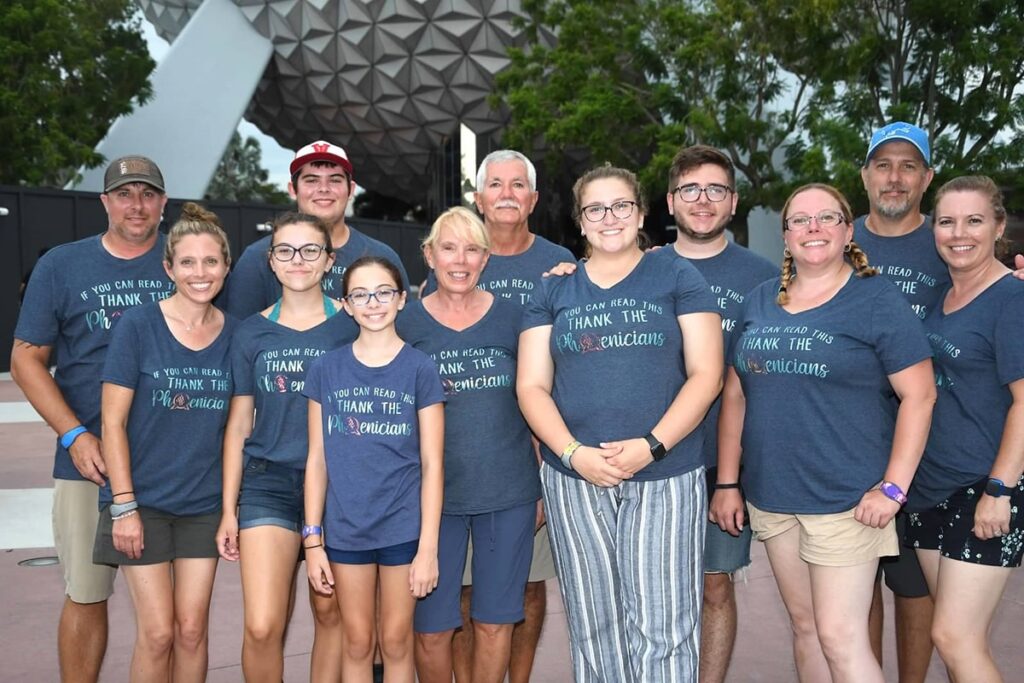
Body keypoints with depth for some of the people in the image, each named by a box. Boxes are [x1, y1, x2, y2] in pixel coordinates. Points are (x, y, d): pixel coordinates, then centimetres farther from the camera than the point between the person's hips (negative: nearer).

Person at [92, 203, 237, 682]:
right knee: (157, 633, -1)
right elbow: (112, 422, -8)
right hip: (143, 501, -3)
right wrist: (123, 506, -12)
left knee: (191, 630, 7)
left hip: (204, 504, 3)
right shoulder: (138, 326, -9)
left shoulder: (234, 334, 1)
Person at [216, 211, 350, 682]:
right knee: (261, 627, -8)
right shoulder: (252, 333, 5)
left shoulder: (351, 326, 1)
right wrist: (228, 510, 4)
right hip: (268, 483, 1)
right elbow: (238, 425, 8)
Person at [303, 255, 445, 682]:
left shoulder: (420, 369, -4)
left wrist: (428, 547, -8)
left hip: (404, 526, -1)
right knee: (357, 642, 12)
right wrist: (312, 540, 0)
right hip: (345, 528, 2)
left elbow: (432, 464, -4)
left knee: (396, 641, 10)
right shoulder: (326, 370, 2)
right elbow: (317, 459, 3)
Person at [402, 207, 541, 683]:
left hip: (508, 491, 1)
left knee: (495, 621, 9)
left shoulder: (512, 317, 3)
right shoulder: (406, 323, 1)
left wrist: (542, 486, 8)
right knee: (431, 626, 5)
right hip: (433, 494, 0)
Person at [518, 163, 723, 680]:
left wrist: (651, 446, -14)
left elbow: (705, 375, -2)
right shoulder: (554, 291, 12)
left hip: (665, 475, -2)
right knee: (593, 625, 9)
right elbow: (532, 386, 6)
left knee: (661, 626, -2)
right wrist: (574, 453, -10)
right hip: (574, 478, 2)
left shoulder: (678, 278, 6)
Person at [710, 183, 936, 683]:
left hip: (846, 502, -5)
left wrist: (894, 486, -14)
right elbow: (735, 393, 11)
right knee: (804, 626, 15)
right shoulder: (760, 301, 8)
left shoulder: (876, 301, -6)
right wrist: (727, 482, 8)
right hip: (771, 498, 5)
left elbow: (919, 394, -8)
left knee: (839, 635, -4)